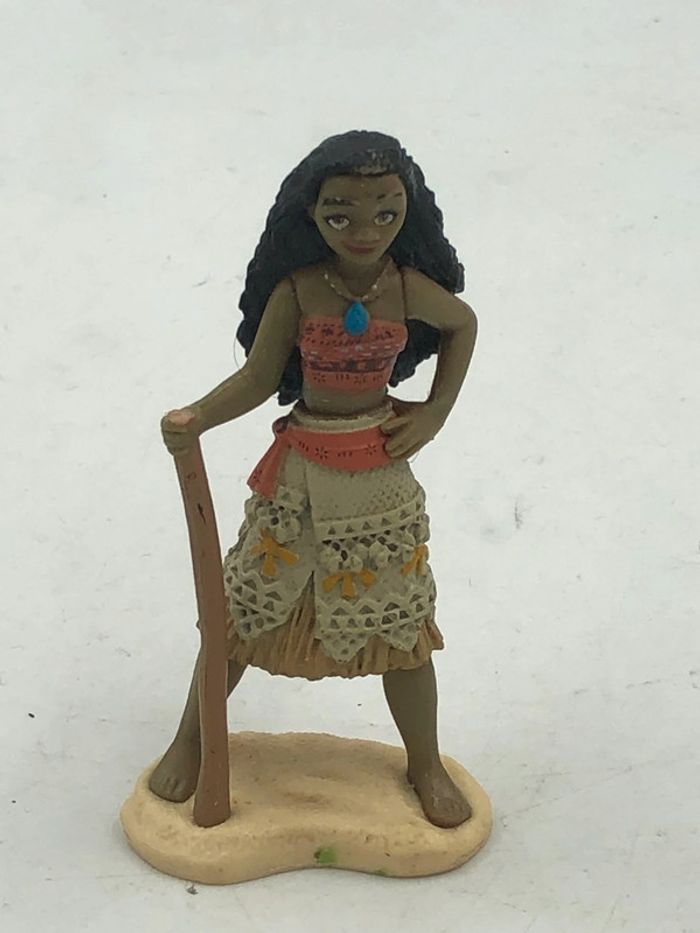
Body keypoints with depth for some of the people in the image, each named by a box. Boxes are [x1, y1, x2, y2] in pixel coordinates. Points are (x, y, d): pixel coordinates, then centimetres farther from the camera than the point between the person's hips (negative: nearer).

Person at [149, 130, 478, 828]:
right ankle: (190, 738, 30)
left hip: (381, 470, 1)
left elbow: (463, 324, 11)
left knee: (400, 621, 8)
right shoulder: (296, 288, -13)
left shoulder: (408, 287, -9)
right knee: (244, 611, 7)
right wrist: (195, 418, -26)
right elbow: (257, 378, -8)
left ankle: (426, 765, 28)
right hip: (299, 469, -1)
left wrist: (436, 412, 3)